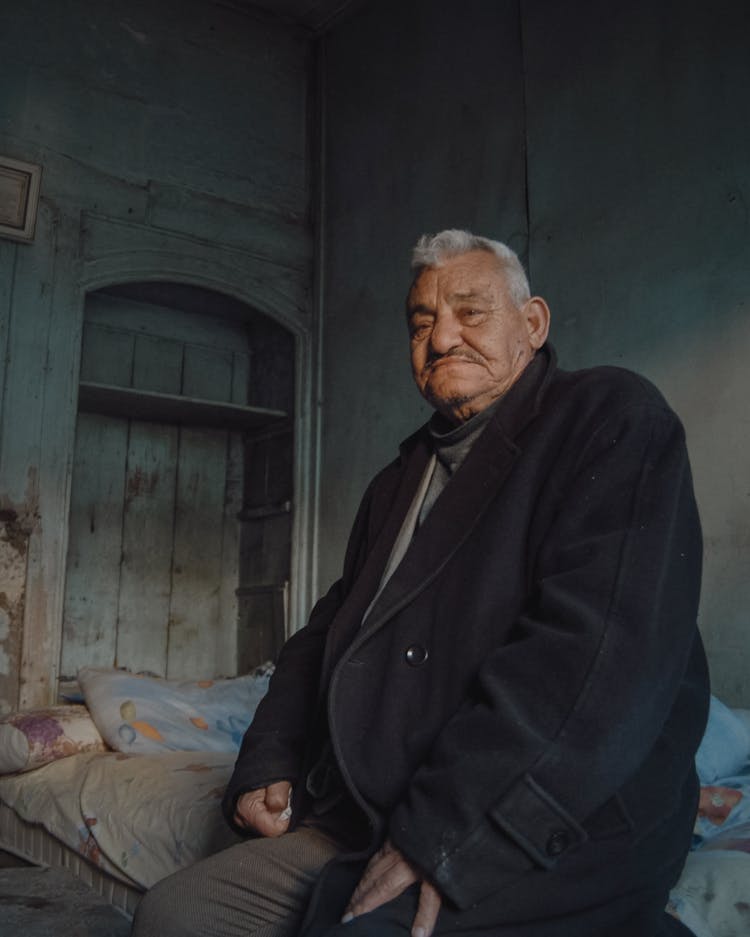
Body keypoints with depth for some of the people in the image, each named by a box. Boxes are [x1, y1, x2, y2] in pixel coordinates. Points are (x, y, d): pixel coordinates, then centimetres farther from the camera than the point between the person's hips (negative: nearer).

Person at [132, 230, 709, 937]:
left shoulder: (610, 418, -5)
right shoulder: (398, 481, 21)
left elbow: (601, 642, -19)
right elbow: (328, 632, 23)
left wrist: (446, 832, -21)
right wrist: (267, 763, 6)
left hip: (548, 839, -7)